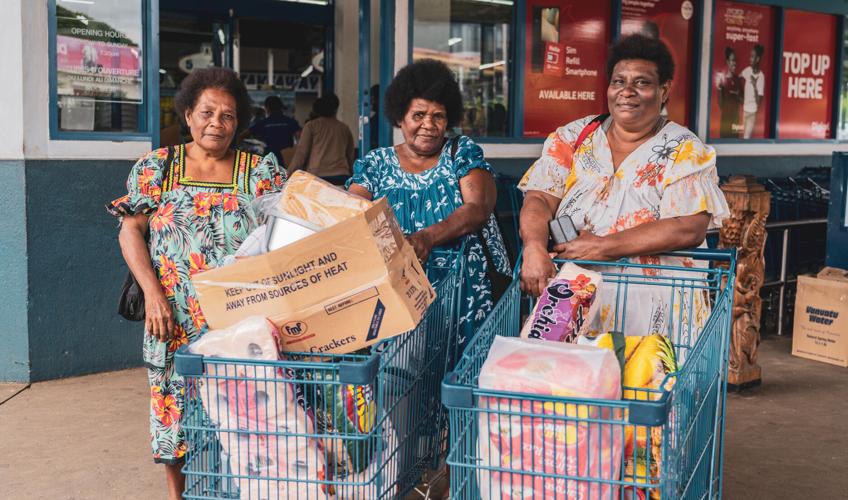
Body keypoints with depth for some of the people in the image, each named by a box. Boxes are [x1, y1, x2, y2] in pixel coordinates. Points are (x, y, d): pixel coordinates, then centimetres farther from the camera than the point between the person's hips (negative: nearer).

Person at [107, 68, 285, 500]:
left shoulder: (261, 172, 5)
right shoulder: (157, 167, 6)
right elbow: (130, 230, 2)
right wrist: (152, 291, -10)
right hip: (176, 319, 0)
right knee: (176, 408, 6)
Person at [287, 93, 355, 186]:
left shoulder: (311, 125, 6)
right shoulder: (345, 129, 13)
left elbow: (301, 153, 3)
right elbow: (350, 156, 18)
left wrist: (289, 173, 8)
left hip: (317, 176, -2)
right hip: (341, 177, 2)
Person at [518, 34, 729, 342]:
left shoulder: (686, 152, 2)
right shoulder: (573, 138, 11)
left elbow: (690, 229, -10)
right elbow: (539, 200, 2)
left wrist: (603, 246, -16)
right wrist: (534, 248, -20)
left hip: (652, 307, -2)